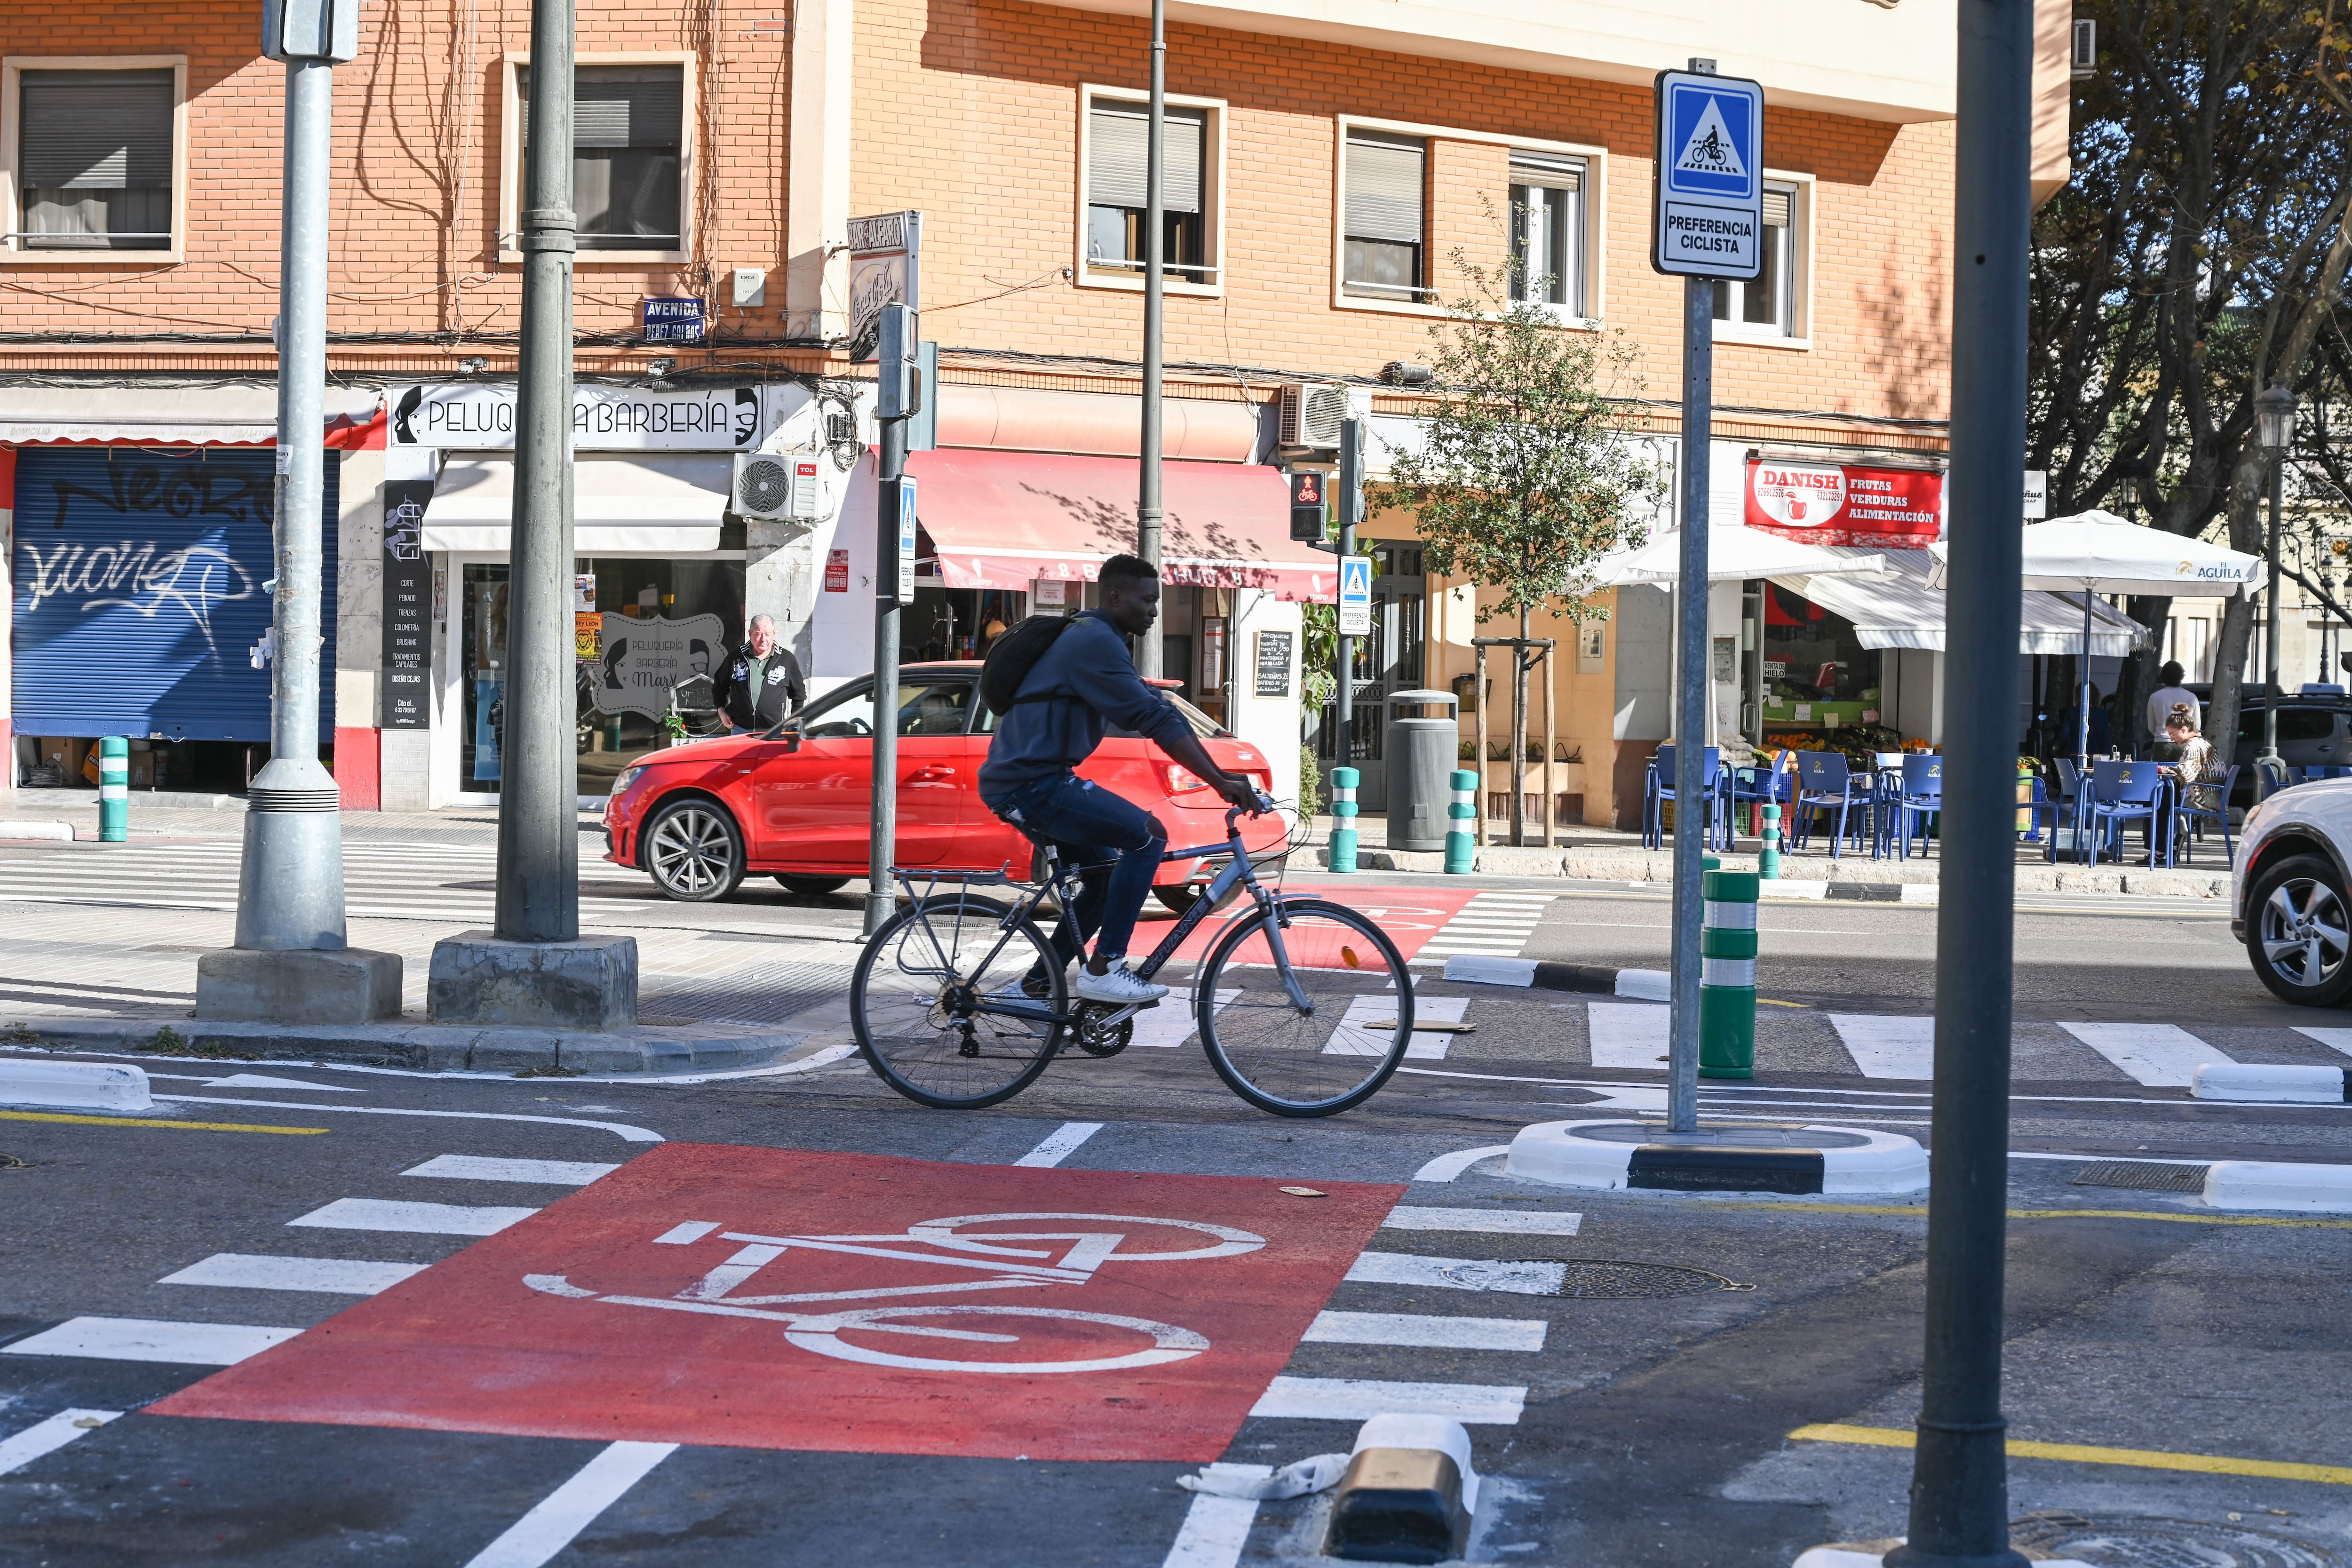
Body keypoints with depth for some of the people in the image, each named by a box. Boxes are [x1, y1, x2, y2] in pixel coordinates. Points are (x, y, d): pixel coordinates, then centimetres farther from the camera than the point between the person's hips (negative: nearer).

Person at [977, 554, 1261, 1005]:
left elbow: (1158, 712, 17)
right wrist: (1221, 782, -23)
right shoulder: (1095, 642, -15)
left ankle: (1040, 984, 21)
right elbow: (1155, 719, -22)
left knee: (1107, 875, 18)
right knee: (1147, 834, -18)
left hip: (1021, 784, 11)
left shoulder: (1100, 641, 19)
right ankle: (1103, 969, -17)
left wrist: (1223, 777, 11)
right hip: (1031, 784, -11)